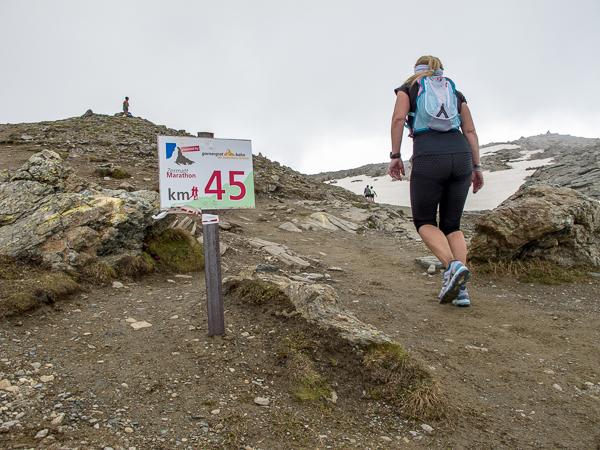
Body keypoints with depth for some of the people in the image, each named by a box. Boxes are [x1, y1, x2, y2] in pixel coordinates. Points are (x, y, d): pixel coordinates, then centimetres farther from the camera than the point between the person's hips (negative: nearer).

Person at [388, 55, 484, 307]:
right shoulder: (455, 92, 25)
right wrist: (476, 167, 12)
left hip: (428, 158, -4)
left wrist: (395, 156, -1)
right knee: (451, 225, 13)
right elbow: (470, 130, 15)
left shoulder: (408, 88, 17)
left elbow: (398, 118, -2)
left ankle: (453, 266, -16)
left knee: (424, 222, 12)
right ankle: (461, 291, -1)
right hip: (461, 156, 4)